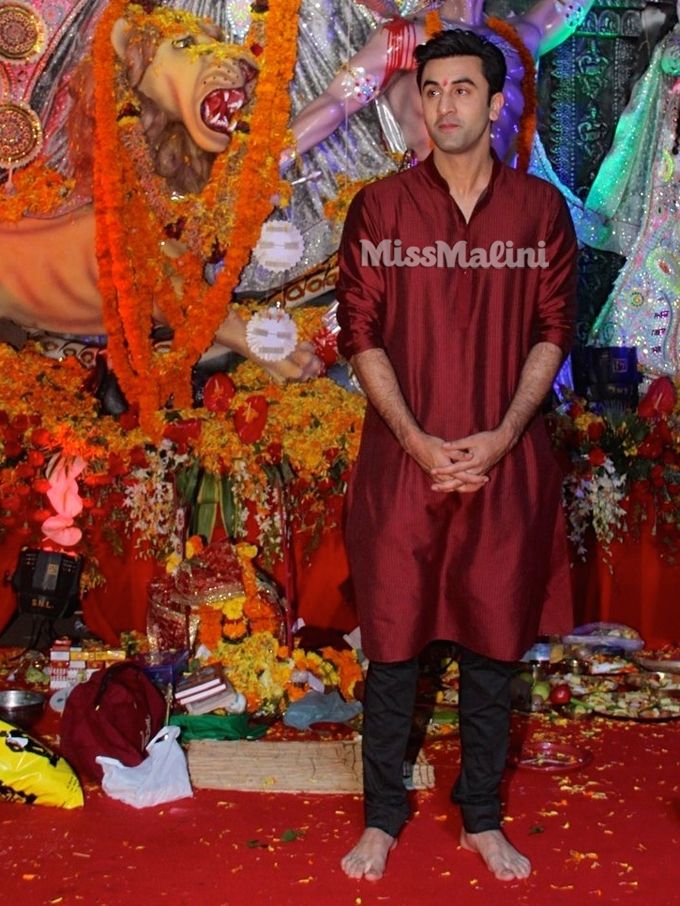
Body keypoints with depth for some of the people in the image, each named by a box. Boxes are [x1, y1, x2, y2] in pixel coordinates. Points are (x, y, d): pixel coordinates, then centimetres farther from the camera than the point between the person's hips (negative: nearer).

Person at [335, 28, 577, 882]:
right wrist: (418, 442, -12)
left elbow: (553, 331, 3)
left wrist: (501, 436, -10)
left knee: (492, 643, 10)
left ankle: (483, 818, 26)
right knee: (393, 643, 7)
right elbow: (360, 333, -2)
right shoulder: (380, 207, 0)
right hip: (401, 459, -1)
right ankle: (382, 816, 23)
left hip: (504, 462, 1)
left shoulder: (540, 208, 3)